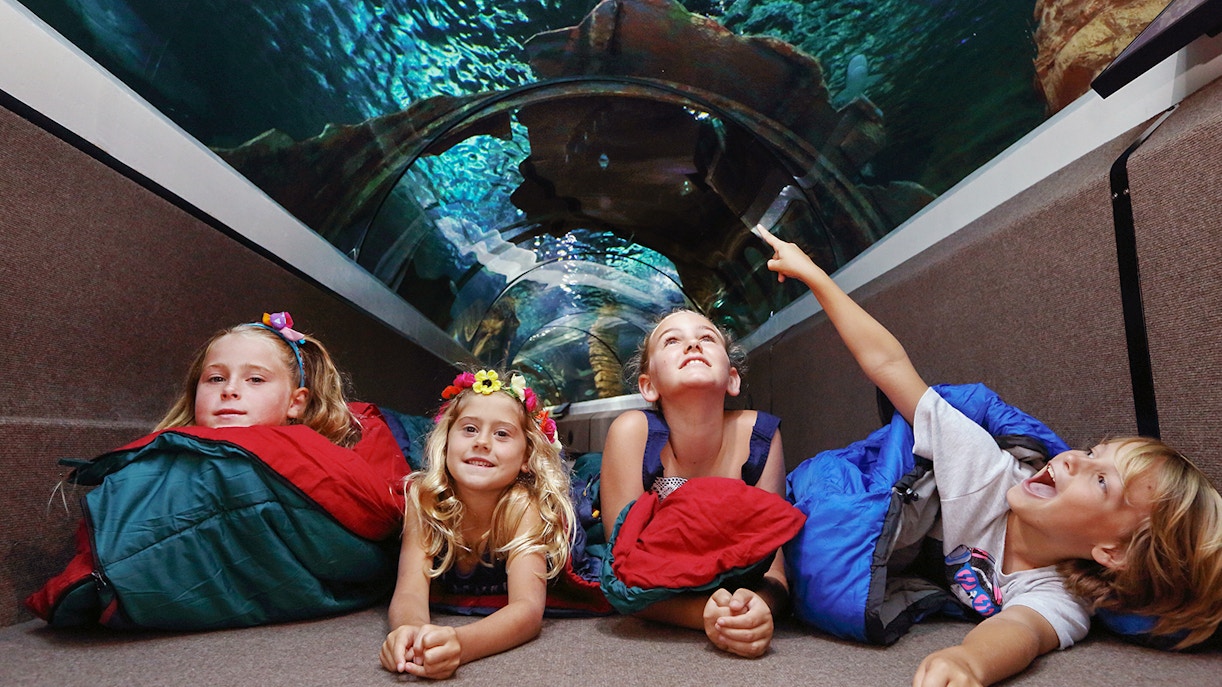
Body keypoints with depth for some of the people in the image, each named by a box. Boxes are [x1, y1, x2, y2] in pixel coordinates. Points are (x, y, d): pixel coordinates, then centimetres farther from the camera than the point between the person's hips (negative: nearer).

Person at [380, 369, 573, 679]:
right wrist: (411, 631, -66)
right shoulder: (423, 499, -32)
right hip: (449, 598, 4)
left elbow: (528, 607, -49)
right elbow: (410, 591, -40)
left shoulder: (526, 505, -39)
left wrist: (460, 645, -70)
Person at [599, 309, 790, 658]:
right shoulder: (633, 431, -29)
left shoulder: (759, 435, -24)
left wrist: (761, 605, -44)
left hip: (729, 583, 4)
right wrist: (705, 613, -46)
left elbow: (773, 562, -20)